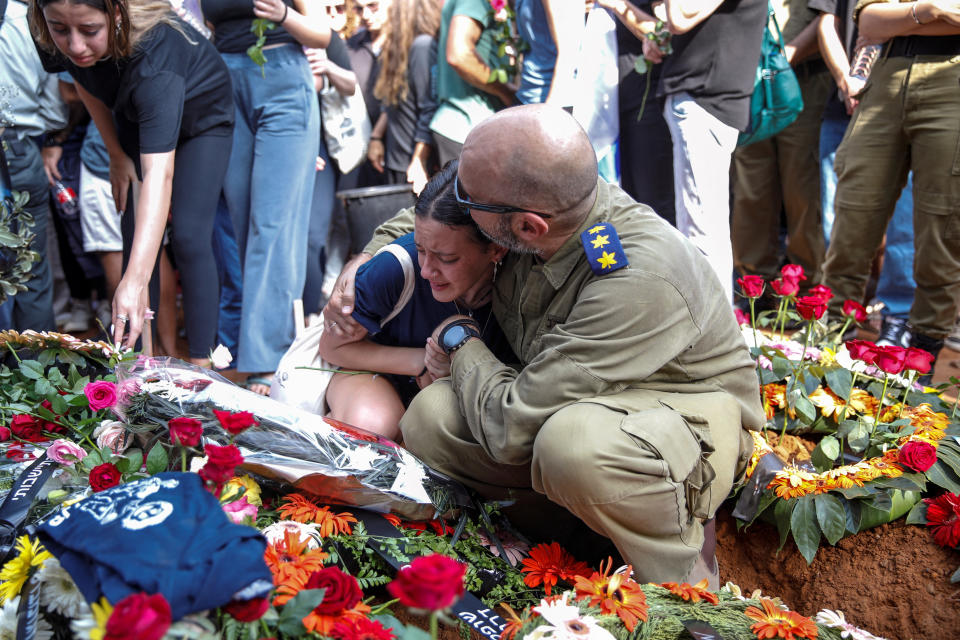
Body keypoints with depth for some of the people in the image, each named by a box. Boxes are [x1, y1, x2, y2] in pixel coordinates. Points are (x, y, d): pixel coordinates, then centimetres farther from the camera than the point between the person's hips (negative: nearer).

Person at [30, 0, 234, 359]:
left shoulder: (153, 56, -45)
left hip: (203, 118, -5)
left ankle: (201, 364, -9)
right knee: (135, 232, -3)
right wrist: (117, 155, 0)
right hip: (136, 119, 5)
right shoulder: (58, 44, -28)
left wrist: (135, 280, -61)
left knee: (189, 236, -15)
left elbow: (159, 173, -53)